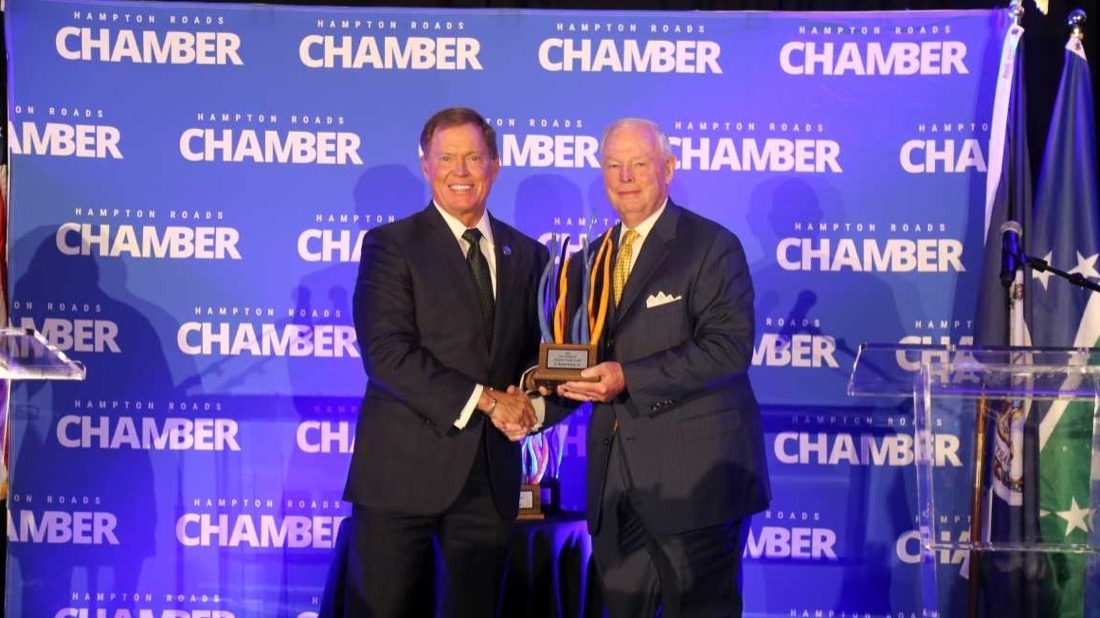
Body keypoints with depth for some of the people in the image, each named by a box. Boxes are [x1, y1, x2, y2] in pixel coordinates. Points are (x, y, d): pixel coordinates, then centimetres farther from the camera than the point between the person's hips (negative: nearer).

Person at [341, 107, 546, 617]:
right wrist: (483, 399, -16)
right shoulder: (391, 245, -3)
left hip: (492, 472, 4)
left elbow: (536, 350, 15)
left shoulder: (527, 254, 12)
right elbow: (387, 353, -14)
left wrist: (525, 399, -7)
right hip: (404, 465, -4)